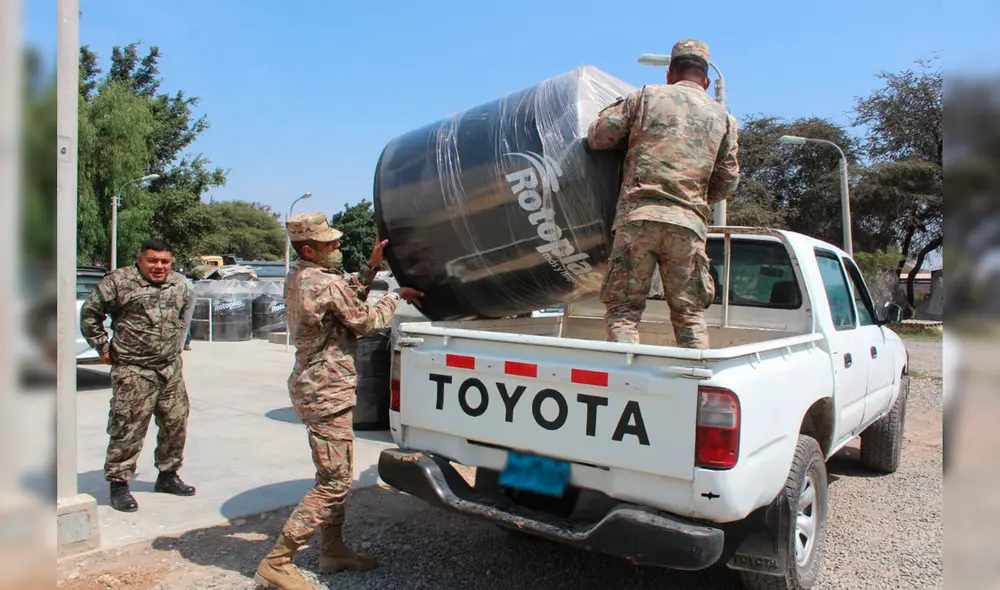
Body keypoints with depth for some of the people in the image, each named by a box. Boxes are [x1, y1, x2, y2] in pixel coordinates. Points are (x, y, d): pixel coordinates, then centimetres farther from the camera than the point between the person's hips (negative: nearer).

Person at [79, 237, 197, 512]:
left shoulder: (180, 284, 8)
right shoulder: (118, 282, -8)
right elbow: (89, 314, 0)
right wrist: (103, 347, 0)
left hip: (171, 369, 6)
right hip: (133, 371, -5)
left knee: (176, 422, 11)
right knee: (128, 428, -4)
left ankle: (168, 475, 27)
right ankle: (119, 484, 11)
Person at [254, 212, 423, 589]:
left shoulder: (298, 277, 9)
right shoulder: (326, 284, -21)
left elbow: (347, 302, 15)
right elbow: (366, 321, -10)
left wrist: (371, 267, 9)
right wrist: (397, 296, 4)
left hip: (314, 385, 11)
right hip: (326, 392, -10)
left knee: (335, 475, 19)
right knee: (334, 483, -5)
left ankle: (334, 551, 29)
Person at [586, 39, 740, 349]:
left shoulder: (646, 96, 13)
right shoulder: (723, 118, 20)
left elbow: (597, 137, 10)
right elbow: (727, 182, 18)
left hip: (637, 215, -2)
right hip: (689, 223, 2)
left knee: (623, 308, -1)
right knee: (690, 313, 9)